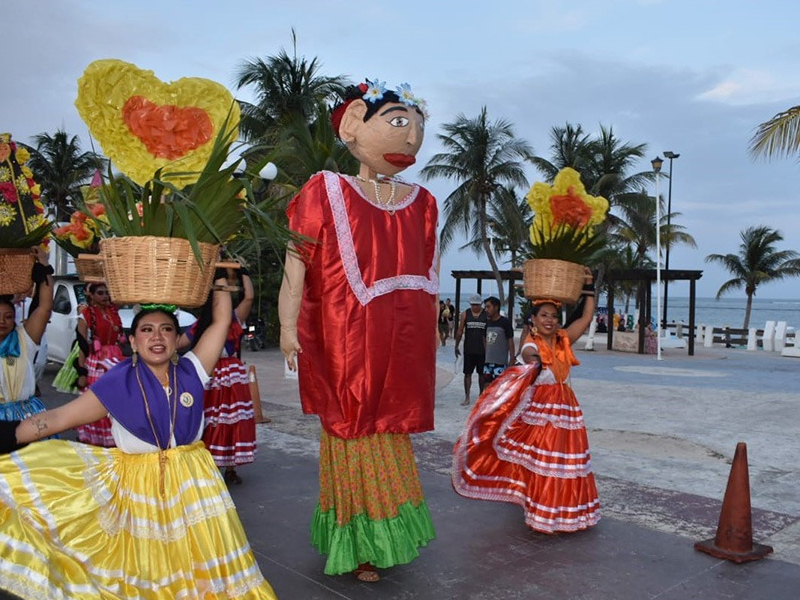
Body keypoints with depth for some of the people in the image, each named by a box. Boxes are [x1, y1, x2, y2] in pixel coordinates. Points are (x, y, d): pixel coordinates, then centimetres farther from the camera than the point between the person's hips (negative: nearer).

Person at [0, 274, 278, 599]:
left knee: (198, 562, 9)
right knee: (144, 566, 13)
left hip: (192, 479, 1)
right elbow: (58, 418, -7)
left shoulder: (191, 371, -5)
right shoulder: (117, 382, -9)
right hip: (137, 483, -1)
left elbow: (222, 320, -6)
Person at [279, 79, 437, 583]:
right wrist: (289, 327, -12)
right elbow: (296, 264, -8)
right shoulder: (326, 194, -6)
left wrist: (429, 334, 16)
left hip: (401, 344, 5)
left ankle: (382, 535, 32)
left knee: (387, 431, 15)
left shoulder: (420, 203, 8)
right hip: (345, 342, -5)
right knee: (353, 431, 4)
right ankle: (359, 545, 21)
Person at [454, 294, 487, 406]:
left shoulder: (487, 315, -2)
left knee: (482, 374, 9)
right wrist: (457, 346, 7)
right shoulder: (465, 314, 3)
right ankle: (467, 398, 7)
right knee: (467, 373, 2)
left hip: (482, 350, -1)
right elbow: (460, 331, 8)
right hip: (468, 349, 1)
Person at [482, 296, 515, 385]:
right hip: (487, 361, 6)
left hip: (500, 362, -6)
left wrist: (512, 360, -9)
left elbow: (510, 342, -6)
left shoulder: (505, 322, -6)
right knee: (487, 386, 9)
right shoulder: (487, 322, 11)